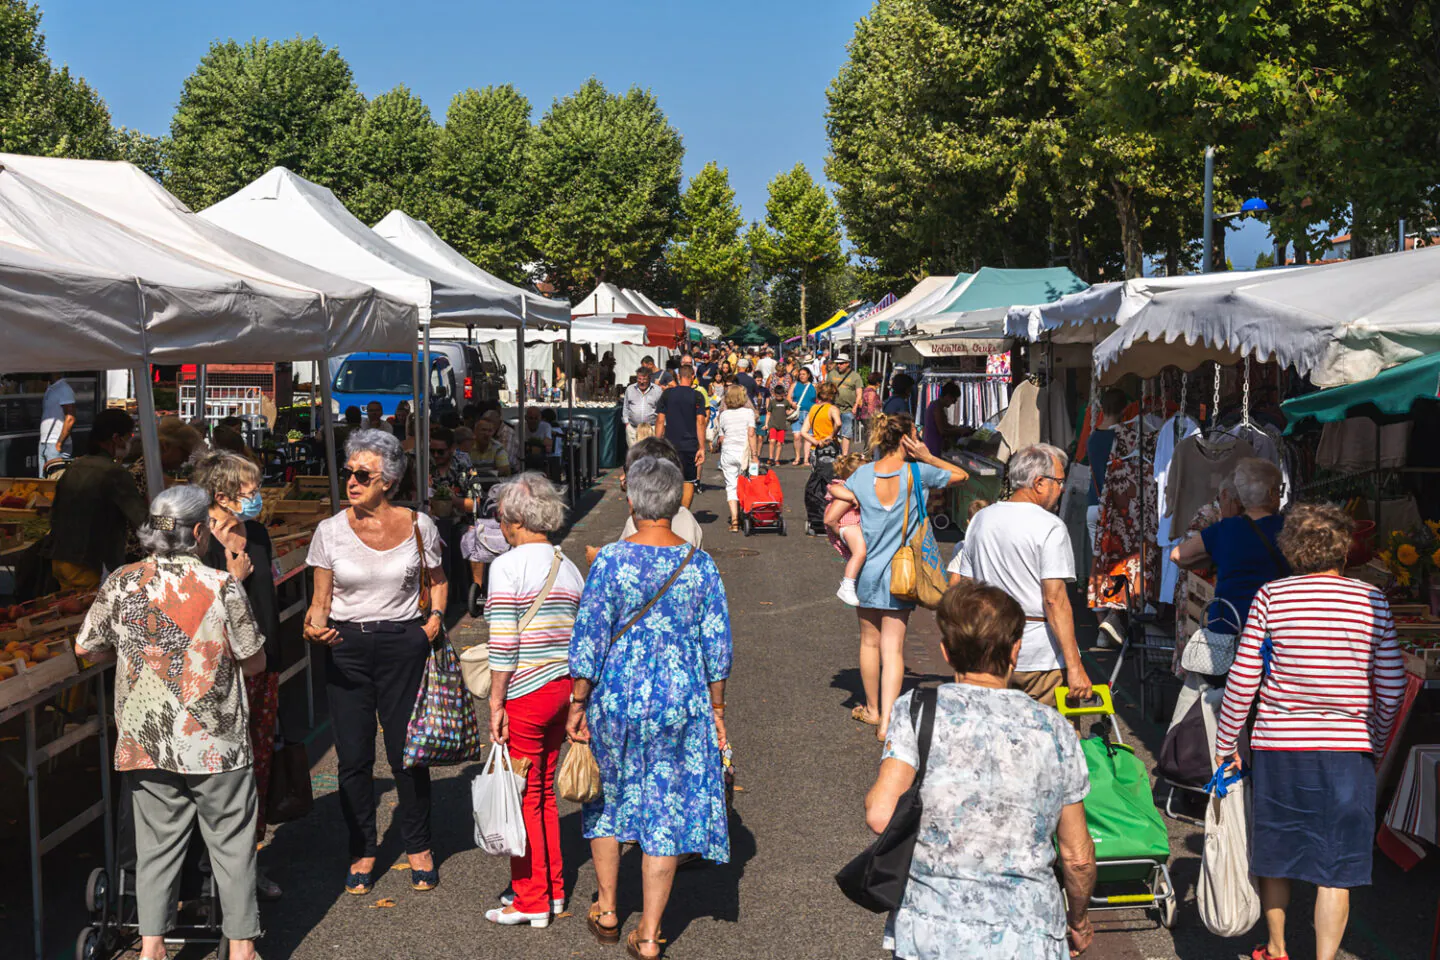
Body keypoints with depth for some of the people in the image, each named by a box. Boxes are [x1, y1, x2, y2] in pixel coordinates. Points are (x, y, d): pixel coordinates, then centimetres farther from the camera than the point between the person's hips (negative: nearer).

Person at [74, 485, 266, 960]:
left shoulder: (121, 583, -2)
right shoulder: (220, 585, -10)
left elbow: (86, 649, 7)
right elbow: (254, 661, -4)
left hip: (145, 742, 3)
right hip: (216, 742, -3)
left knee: (157, 844, 13)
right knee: (231, 844, 8)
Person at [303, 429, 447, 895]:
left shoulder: (417, 526, -1)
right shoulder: (330, 531, 0)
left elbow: (437, 580, 14)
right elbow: (321, 599, 4)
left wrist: (435, 618, -3)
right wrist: (314, 626, -16)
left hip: (404, 646, -1)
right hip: (346, 649, 1)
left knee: (406, 752, 3)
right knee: (353, 756, 3)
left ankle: (418, 847, 23)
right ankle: (362, 853, 21)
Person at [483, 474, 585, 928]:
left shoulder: (507, 566, -12)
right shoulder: (569, 568, 9)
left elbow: (503, 644, -16)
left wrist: (496, 704, -11)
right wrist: (575, 701, 16)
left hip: (524, 694, -7)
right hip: (564, 688, 7)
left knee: (524, 796, 4)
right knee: (545, 791, 17)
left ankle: (531, 901, 13)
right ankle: (553, 889, 25)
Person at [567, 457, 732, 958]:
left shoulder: (611, 560, -11)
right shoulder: (701, 564, -4)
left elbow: (589, 638, -10)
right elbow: (717, 646, 0)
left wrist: (578, 704, 0)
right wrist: (715, 710, 11)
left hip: (617, 699, -1)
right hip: (681, 703, 1)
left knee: (606, 801, 20)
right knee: (667, 809, 9)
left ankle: (607, 912, 32)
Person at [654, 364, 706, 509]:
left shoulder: (667, 394, 1)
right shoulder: (697, 396, -4)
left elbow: (660, 420, 1)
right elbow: (700, 422, -8)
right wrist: (702, 448, -6)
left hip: (670, 444, 2)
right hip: (690, 445, -2)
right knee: (689, 482, 8)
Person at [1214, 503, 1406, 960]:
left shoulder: (1271, 597, -3)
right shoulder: (1372, 601, -1)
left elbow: (1243, 680, -3)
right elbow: (1392, 688, 3)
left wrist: (1226, 742, 8)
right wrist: (1375, 742, 18)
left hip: (1277, 745, 1)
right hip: (1348, 751, 0)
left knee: (1274, 855, 17)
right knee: (1337, 870, 5)